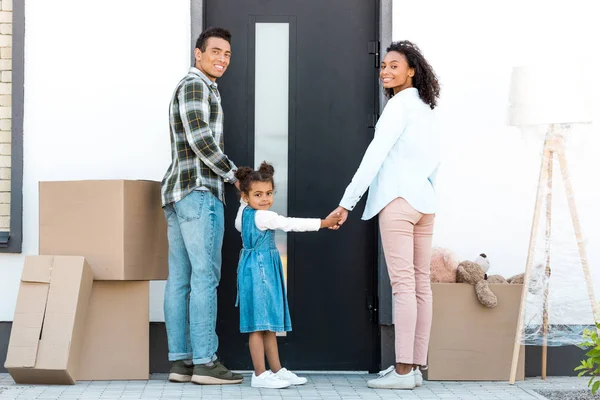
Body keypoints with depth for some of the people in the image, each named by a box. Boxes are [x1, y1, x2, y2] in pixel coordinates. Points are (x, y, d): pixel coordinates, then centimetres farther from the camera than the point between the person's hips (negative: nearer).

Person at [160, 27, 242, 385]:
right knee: (205, 276, -11)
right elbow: (201, 140, -15)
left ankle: (180, 361, 5)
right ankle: (205, 362, -12)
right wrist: (234, 175, -6)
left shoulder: (196, 88, 26)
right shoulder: (195, 86, -5)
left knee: (180, 280, 4)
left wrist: (233, 174, 21)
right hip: (200, 191, -10)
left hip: (178, 193, 10)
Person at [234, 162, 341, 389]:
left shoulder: (244, 212, 9)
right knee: (259, 324, -7)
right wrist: (323, 223, -11)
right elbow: (291, 224, -17)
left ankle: (277, 370, 19)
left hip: (266, 272, 10)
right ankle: (260, 374, -4)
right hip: (258, 271, -10)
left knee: (270, 323, 13)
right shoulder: (263, 217, -17)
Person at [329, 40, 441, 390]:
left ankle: (404, 370, -10)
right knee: (420, 284, 6)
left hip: (399, 201, -9)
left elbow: (376, 154, -13)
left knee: (403, 284, -10)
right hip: (425, 203, 9)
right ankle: (417, 366, 9)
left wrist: (347, 203, -14)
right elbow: (436, 155, 24)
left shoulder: (399, 104, -7)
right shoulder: (424, 108, 19)